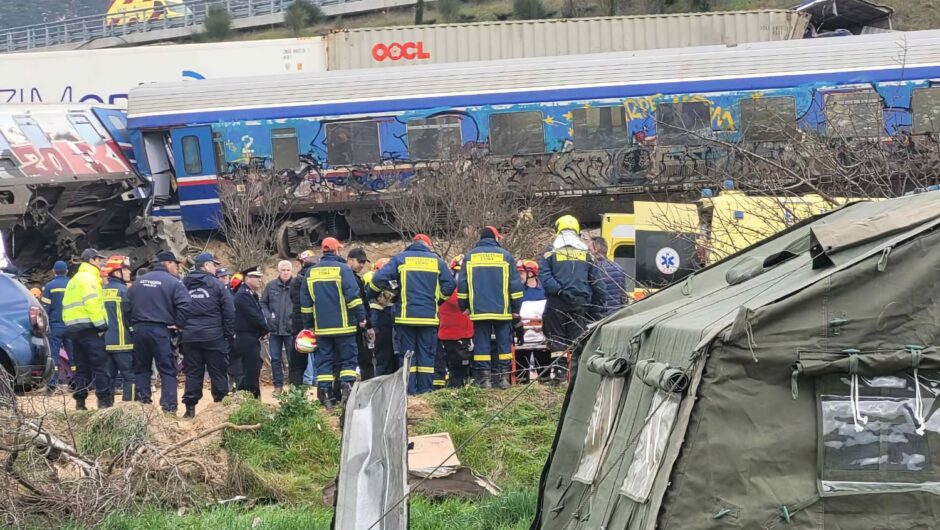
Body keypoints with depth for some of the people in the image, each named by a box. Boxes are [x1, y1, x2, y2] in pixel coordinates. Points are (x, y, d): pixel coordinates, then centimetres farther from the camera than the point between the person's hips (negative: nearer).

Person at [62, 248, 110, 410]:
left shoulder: (73, 281, 22)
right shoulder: (89, 277, -7)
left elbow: (66, 305, 18)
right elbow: (92, 303, -19)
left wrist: (69, 323, 16)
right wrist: (101, 324, -17)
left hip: (73, 328, 9)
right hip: (88, 328, -9)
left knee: (81, 367, 10)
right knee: (100, 365, -8)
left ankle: (80, 401, 7)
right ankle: (104, 400, -12)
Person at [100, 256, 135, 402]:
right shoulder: (124, 290, -11)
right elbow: (132, 314, -10)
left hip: (105, 342, 7)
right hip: (122, 342, -7)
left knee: (108, 376, 12)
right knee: (129, 376, -3)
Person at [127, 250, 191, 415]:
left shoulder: (139, 281, 12)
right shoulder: (173, 282, -6)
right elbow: (184, 306, -19)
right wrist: (178, 325, -7)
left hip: (139, 329, 5)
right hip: (161, 331, -5)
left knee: (141, 369, 14)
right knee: (168, 371, 0)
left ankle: (142, 402, 11)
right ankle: (169, 407, -7)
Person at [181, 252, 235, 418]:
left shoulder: (184, 284, 7)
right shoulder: (217, 284, -4)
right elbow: (229, 311, -6)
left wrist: (181, 330, 13)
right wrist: (229, 334, 2)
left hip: (189, 336, 4)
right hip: (213, 336, -3)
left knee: (192, 373, 7)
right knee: (218, 372, 4)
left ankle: (190, 407, 4)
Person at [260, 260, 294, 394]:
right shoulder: (271, 286, 3)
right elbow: (263, 303, 11)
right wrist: (268, 316, -3)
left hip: (291, 329, -3)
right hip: (274, 329, 3)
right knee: (275, 359, 8)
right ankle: (278, 385, 18)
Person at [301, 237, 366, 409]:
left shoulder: (311, 272, 10)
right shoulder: (342, 268, -6)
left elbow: (305, 302, 14)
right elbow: (353, 295, -13)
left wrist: (308, 325, 21)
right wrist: (361, 317, -7)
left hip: (321, 327, 4)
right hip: (343, 325, -4)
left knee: (324, 360, 7)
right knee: (348, 358, 2)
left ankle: (325, 396, 2)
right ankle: (347, 386, -14)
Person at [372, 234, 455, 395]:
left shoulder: (400, 259, 3)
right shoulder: (436, 260, 6)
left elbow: (378, 279, -6)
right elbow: (449, 285, 3)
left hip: (406, 315, -1)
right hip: (429, 317, 1)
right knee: (427, 354, 6)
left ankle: (409, 390, -1)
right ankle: (425, 389, 2)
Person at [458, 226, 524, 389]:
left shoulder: (470, 257, 6)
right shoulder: (505, 256, 2)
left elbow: (462, 284, 7)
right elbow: (515, 284, 2)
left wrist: (463, 306, 15)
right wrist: (516, 308, 8)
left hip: (479, 310, 1)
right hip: (503, 310, -1)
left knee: (481, 344, 2)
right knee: (504, 343, 4)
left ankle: (484, 377, -3)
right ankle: (504, 376, 0)